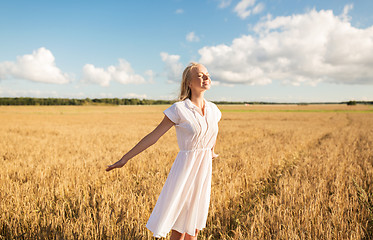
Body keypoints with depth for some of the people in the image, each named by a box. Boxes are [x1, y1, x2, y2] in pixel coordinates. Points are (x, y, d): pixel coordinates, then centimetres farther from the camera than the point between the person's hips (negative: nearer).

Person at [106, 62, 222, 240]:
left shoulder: (213, 109, 4)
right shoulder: (179, 109, -13)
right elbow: (152, 137, -10)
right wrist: (125, 159, -9)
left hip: (204, 171, 5)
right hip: (184, 170, -5)